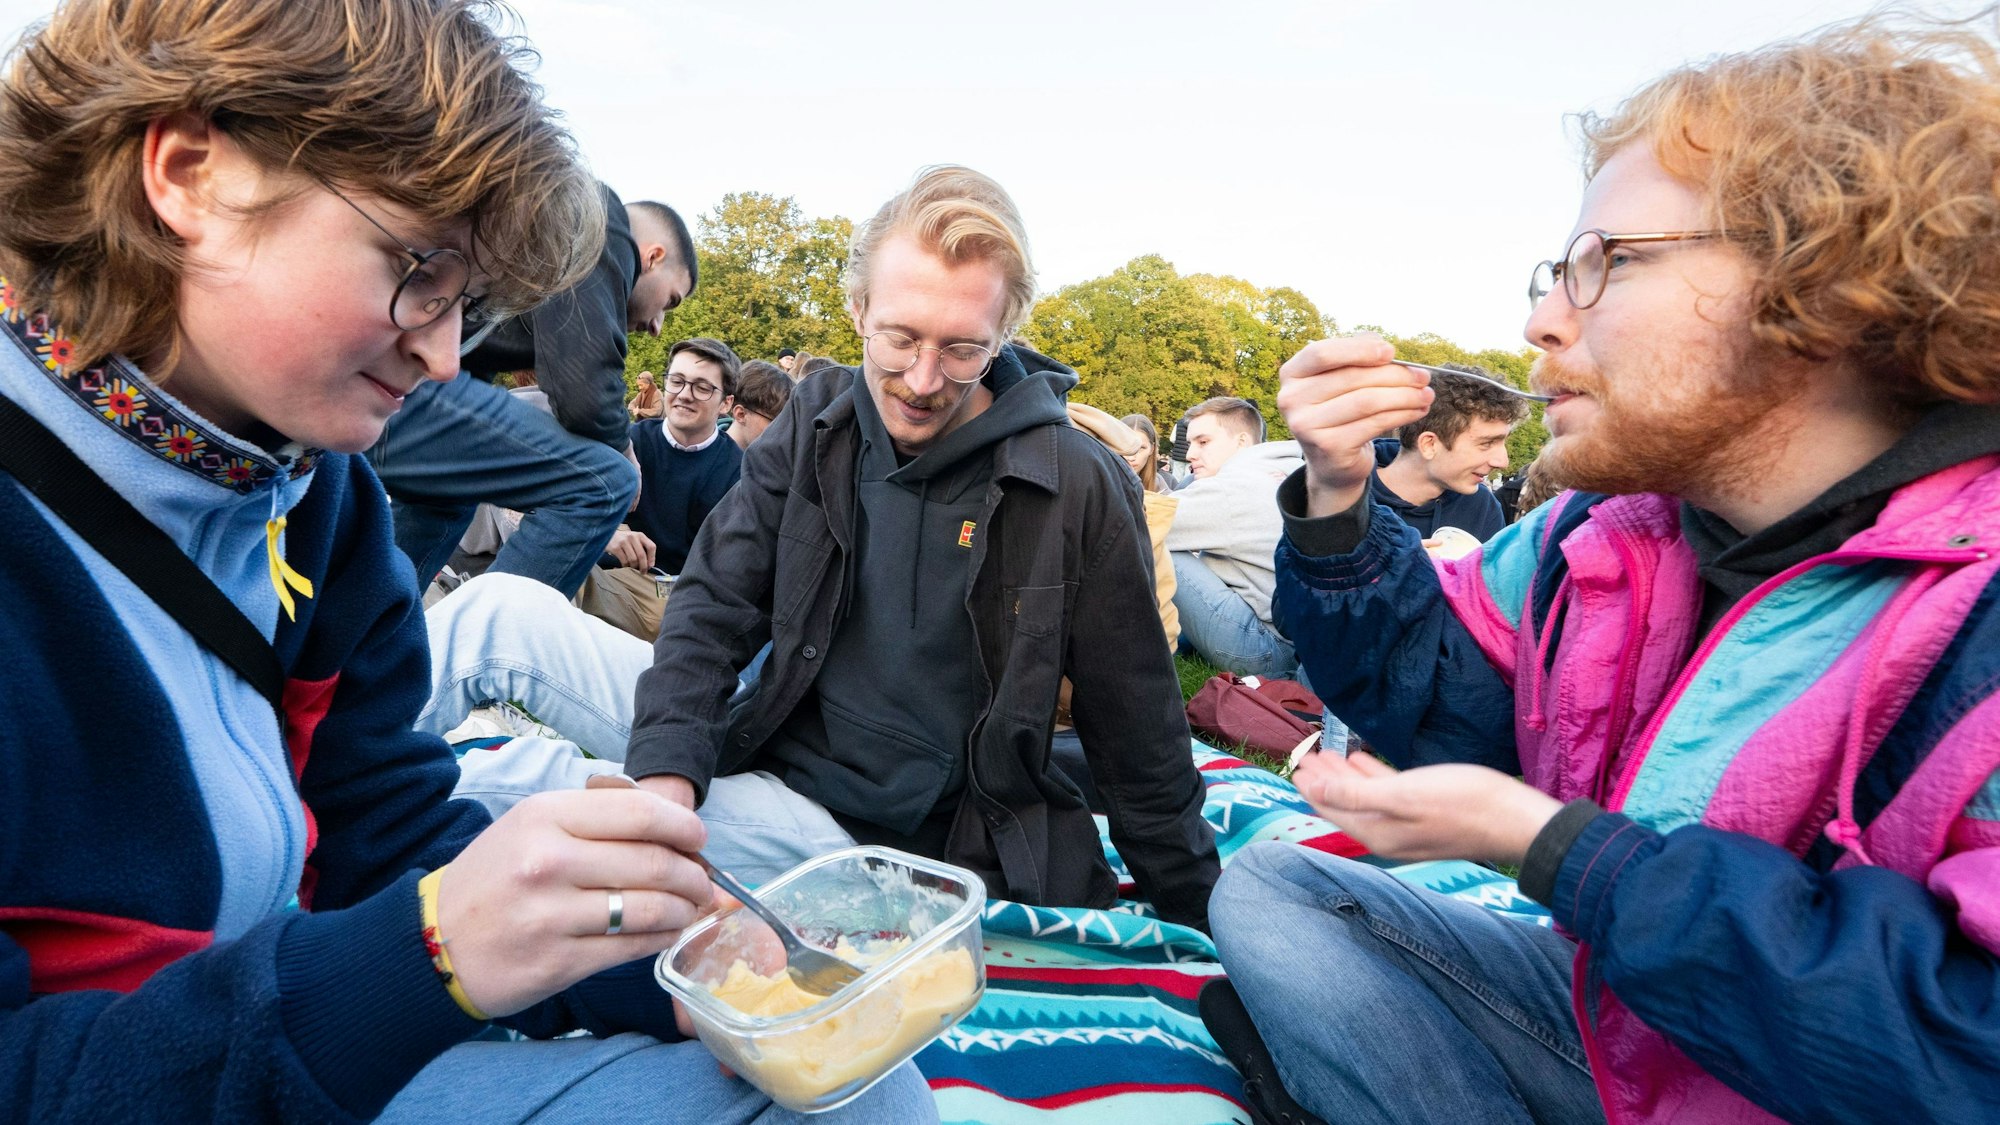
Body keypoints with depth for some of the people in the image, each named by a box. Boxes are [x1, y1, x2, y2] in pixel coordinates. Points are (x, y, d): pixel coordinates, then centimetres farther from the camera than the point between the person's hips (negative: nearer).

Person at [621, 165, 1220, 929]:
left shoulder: (1080, 488, -11)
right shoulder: (815, 424, 0)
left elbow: (1140, 734, -2)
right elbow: (713, 608, -2)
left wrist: (1197, 919, 4)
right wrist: (665, 774, -20)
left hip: (969, 854, -1)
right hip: (794, 797, 2)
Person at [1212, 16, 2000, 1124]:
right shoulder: (1604, 530, -5)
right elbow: (1435, 710, 1)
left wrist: (1549, 845, -28)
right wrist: (1340, 501, -14)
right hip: (1617, 1033, 5)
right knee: (1273, 887, -4)